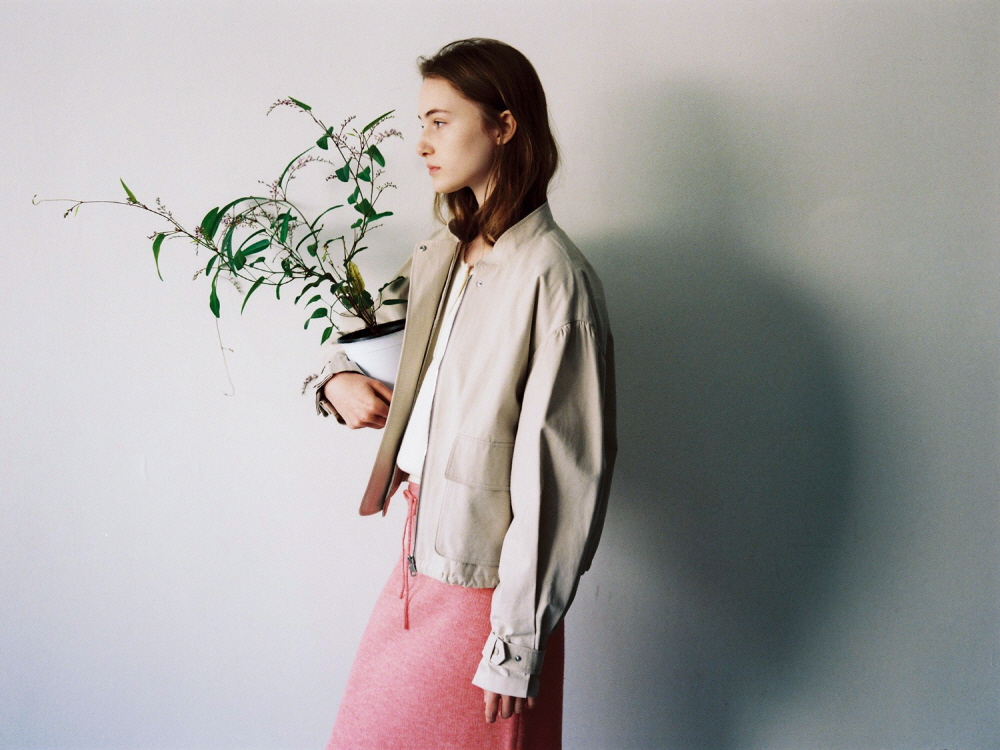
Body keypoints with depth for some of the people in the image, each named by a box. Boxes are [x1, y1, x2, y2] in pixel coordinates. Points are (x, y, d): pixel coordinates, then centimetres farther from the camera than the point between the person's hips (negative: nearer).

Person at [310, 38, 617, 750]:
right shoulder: (441, 256, 7)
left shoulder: (553, 276, -18)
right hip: (420, 553, 8)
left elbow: (558, 473, -20)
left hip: (486, 578, -8)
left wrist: (516, 644, -18)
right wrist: (338, 381, 0)